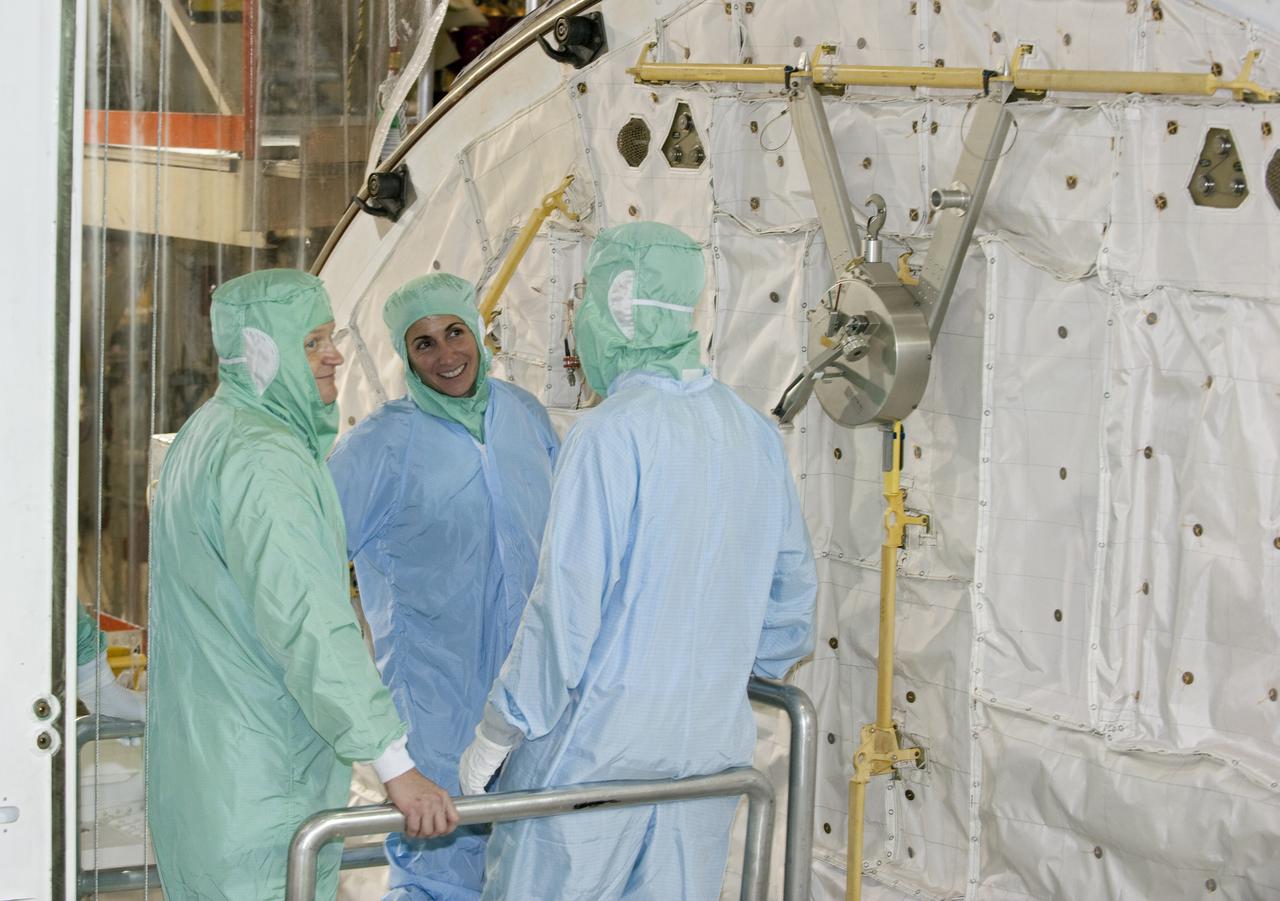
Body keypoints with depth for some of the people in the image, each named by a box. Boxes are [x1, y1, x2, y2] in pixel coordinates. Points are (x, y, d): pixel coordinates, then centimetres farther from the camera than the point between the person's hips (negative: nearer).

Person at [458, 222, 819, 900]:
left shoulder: (612, 431, -15)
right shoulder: (754, 433, 7)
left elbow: (568, 601, -17)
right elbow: (792, 587, 13)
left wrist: (496, 734, -9)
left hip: (595, 742, -7)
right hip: (711, 747, 7)